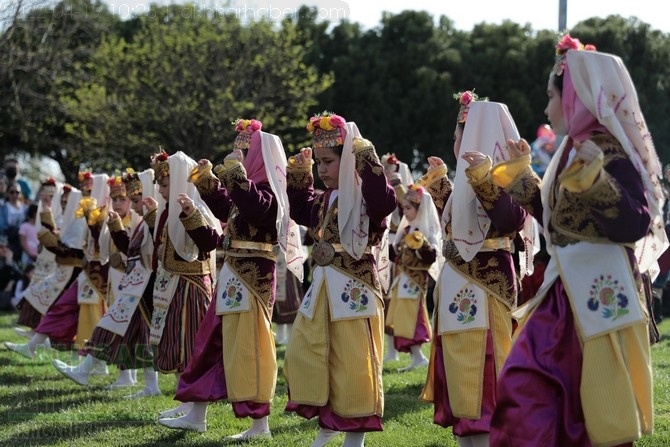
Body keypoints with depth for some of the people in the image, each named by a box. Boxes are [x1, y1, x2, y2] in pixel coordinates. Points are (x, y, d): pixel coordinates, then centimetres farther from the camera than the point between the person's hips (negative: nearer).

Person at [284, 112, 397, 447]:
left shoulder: (363, 194, -13)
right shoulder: (325, 200, 13)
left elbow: (385, 201, -35)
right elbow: (299, 211, 31)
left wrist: (367, 161, -34)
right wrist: (298, 173, 21)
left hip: (353, 286, -9)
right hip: (323, 284, 9)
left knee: (351, 363, -3)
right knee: (303, 353, 12)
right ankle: (329, 420, 26)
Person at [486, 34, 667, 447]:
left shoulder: (610, 153, -15)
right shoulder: (575, 151, 12)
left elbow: (636, 225, -25)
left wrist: (595, 178, -36)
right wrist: (521, 174, 24)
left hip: (601, 290, -9)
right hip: (565, 289, 9)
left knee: (598, 402, -2)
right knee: (527, 386, 9)